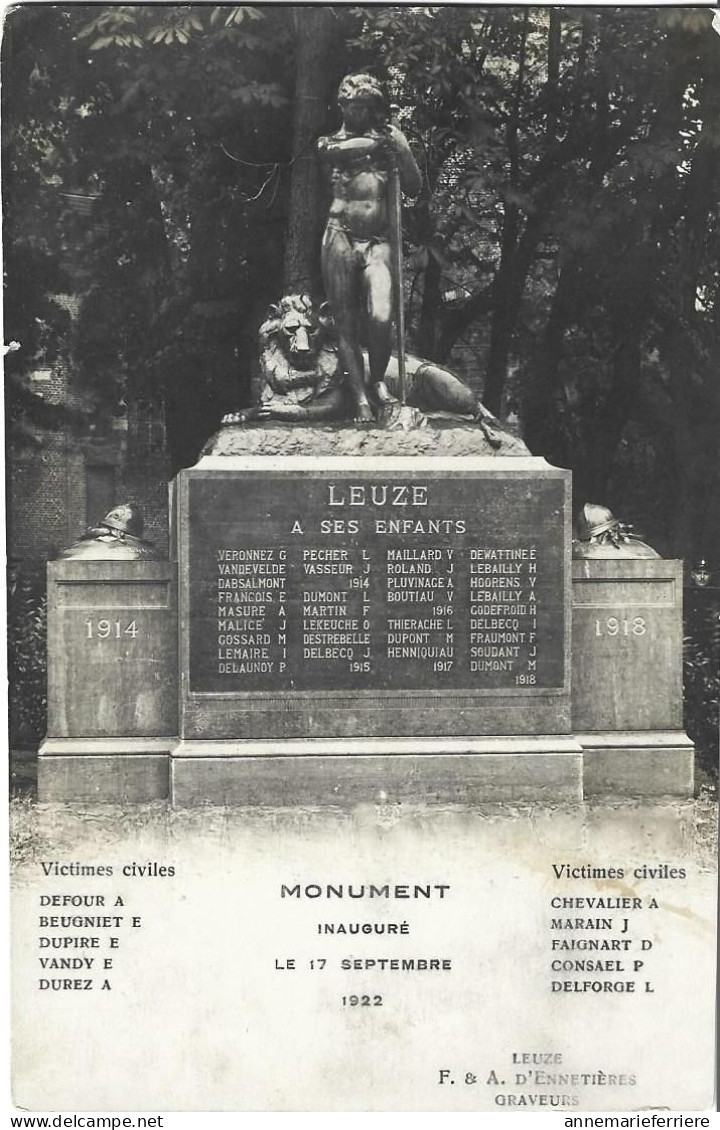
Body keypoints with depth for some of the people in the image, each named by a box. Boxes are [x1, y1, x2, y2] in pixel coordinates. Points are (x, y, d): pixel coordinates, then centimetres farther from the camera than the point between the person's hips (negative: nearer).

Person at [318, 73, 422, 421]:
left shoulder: (387, 140, 15)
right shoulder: (330, 142, 13)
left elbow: (414, 188, 6)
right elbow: (336, 150, -13)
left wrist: (401, 148, -5)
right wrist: (377, 142, -7)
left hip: (379, 241, 0)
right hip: (341, 239, 0)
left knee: (381, 317, -19)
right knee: (346, 324, -3)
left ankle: (377, 380, 5)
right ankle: (360, 397, 1)